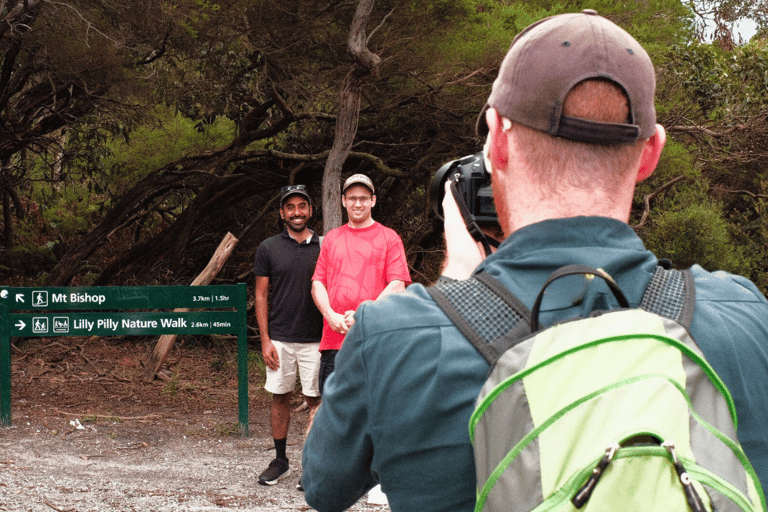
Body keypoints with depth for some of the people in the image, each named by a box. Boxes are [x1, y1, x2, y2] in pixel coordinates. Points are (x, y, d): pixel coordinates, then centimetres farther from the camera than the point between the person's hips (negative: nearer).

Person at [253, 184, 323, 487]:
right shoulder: (269, 248, 4)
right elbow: (261, 296, 5)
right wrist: (265, 340, -1)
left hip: (315, 339, -1)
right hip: (280, 338, 1)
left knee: (316, 399, 0)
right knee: (280, 397, 7)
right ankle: (280, 461, 19)